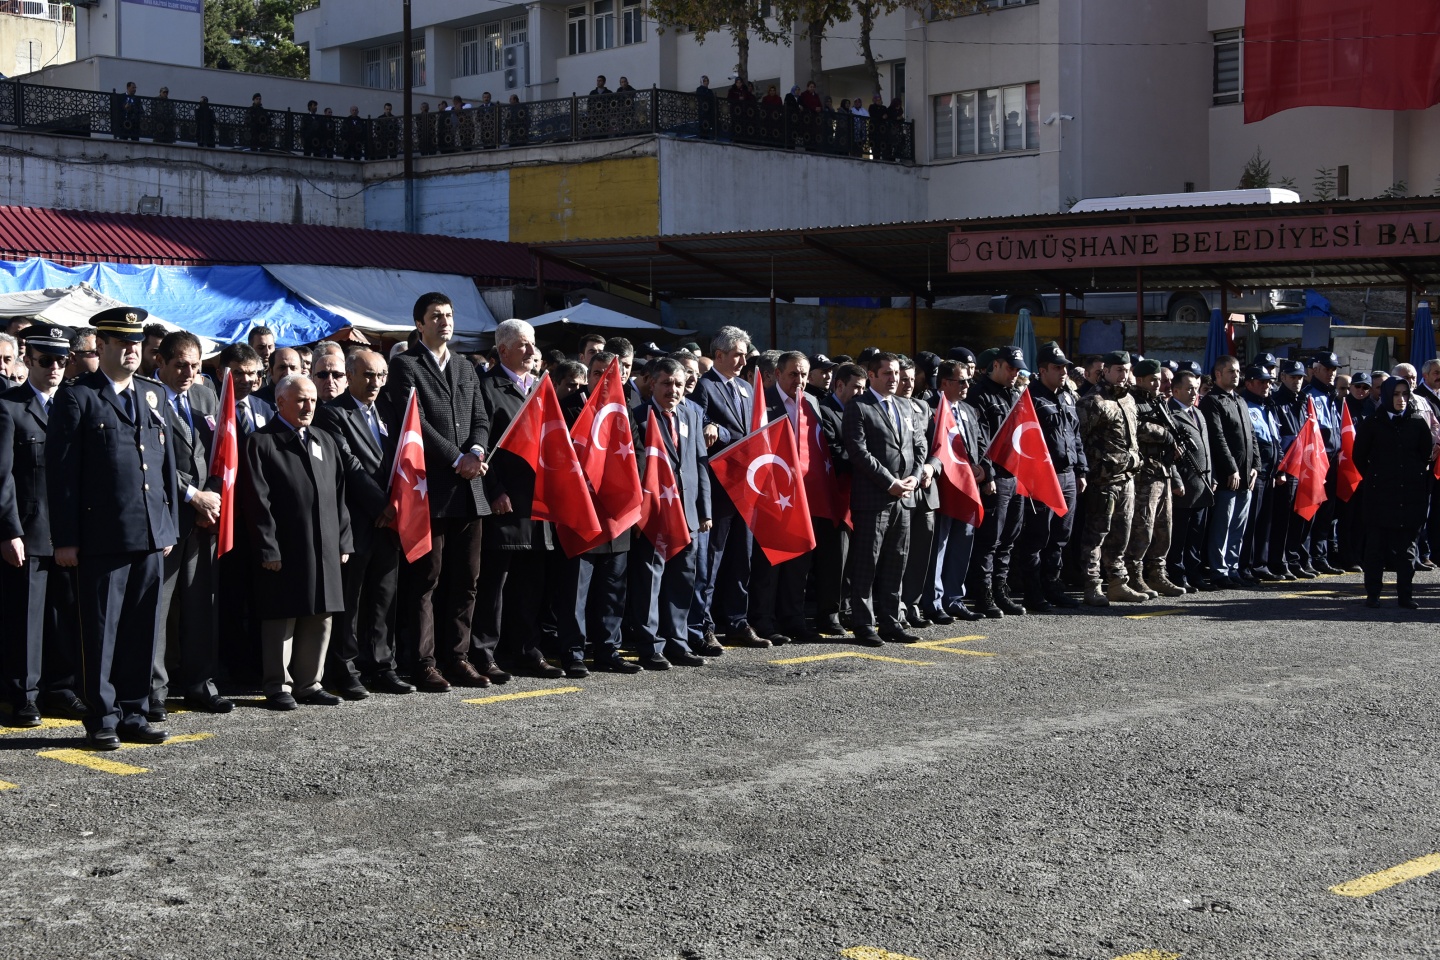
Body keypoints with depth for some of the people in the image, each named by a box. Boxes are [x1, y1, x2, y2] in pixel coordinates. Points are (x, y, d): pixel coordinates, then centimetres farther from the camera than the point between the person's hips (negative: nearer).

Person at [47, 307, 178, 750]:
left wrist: (169, 525, 12)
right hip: (101, 538, -5)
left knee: (142, 630, 9)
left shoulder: (154, 395, 15)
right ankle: (102, 719, 11)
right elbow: (61, 471, -6)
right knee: (101, 631, 2)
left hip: (151, 535, 5)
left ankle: (133, 713, 19)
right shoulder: (77, 397, -3)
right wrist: (65, 538, -11)